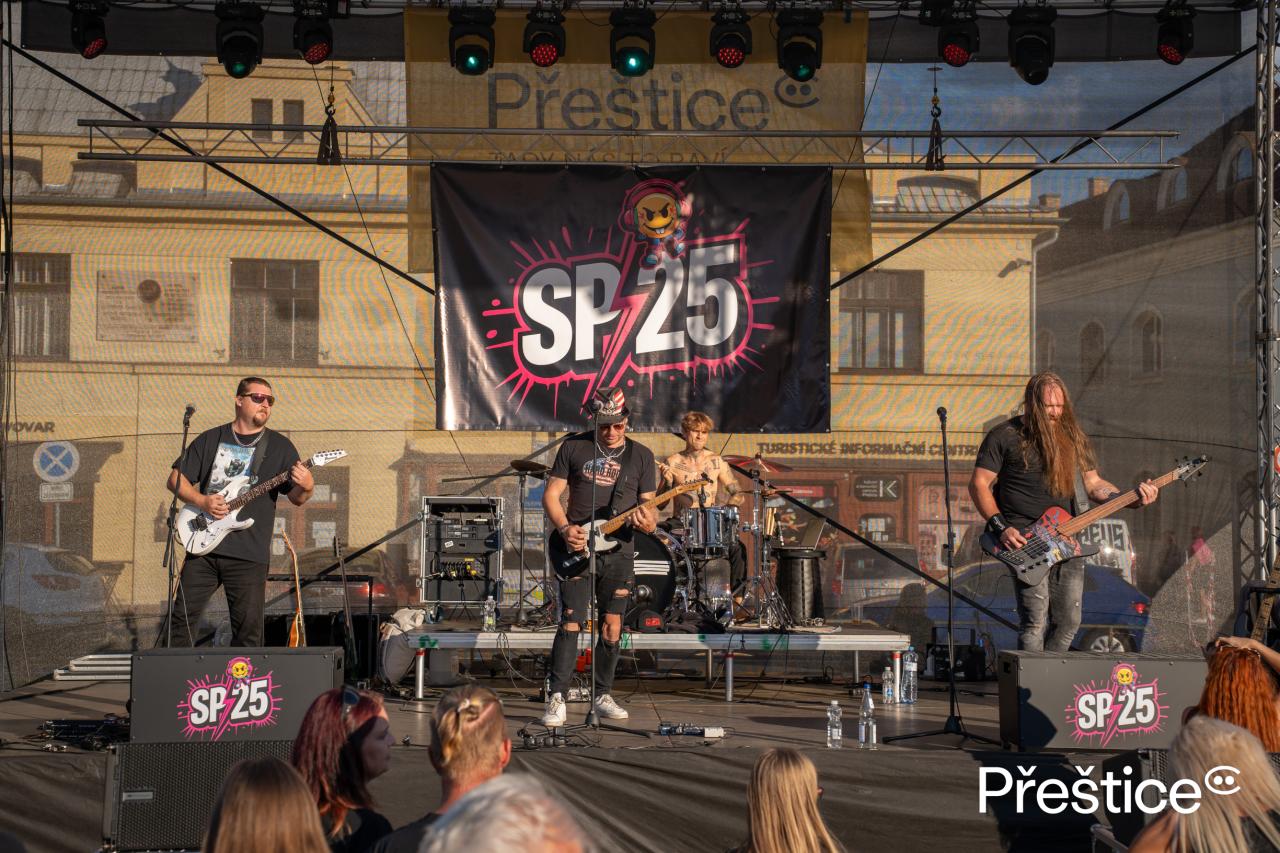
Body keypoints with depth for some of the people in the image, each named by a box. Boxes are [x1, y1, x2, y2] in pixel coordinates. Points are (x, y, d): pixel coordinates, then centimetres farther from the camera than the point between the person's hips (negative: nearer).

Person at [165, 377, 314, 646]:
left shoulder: (280, 447, 8)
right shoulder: (211, 439, 11)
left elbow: (296, 498, 4)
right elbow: (175, 478, 10)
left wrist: (305, 488, -20)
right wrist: (201, 501, -8)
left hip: (249, 553, -1)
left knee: (249, 628, -4)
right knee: (183, 616, 1)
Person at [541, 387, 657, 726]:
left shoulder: (641, 456, 7)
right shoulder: (574, 447, 3)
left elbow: (648, 505, 8)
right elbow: (551, 494, 4)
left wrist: (648, 522, -16)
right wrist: (565, 528, -11)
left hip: (618, 551, 2)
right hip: (576, 548, -2)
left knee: (612, 628, 5)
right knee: (571, 623, -9)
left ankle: (602, 696, 18)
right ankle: (557, 699, -8)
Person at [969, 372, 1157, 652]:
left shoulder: (1073, 437, 14)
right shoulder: (1005, 436, -3)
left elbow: (1093, 483, 18)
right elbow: (979, 484, -4)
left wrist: (1134, 499, 1)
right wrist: (1000, 528, -15)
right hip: (1023, 538, -6)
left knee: (1069, 622, 6)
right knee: (1035, 621, -13)